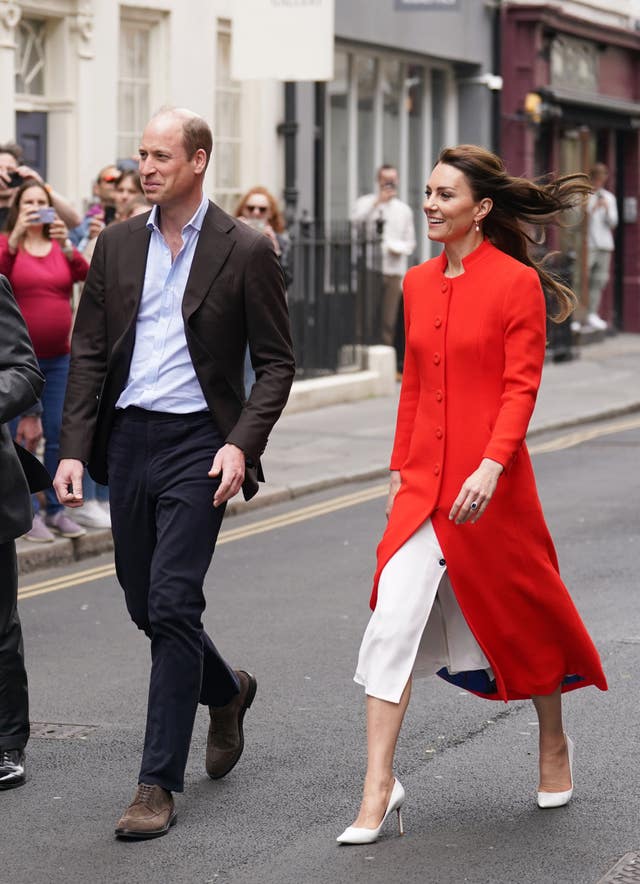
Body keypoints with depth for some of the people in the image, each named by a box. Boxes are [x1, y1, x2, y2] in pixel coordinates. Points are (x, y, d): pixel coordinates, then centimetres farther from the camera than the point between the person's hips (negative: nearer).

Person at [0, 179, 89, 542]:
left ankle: (56, 510, 16)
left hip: (59, 356, 4)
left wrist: (66, 244, -24)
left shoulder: (61, 246, 9)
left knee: (60, 434, 7)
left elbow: (84, 274, -8)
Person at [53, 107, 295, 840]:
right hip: (127, 440, 5)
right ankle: (226, 692, 42)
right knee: (146, 605, 12)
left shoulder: (245, 251, -4)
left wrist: (242, 445, -16)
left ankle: (158, 784, -5)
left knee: (172, 605, -11)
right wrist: (74, 448, -1)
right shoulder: (117, 244, 8)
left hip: (198, 443, -5)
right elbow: (89, 353, 9)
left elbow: (275, 362, -2)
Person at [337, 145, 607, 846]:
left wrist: (491, 465, -22)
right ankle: (378, 791, -6)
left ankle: (554, 746, 37)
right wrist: (400, 468, 15)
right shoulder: (418, 284, 10)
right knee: (392, 624, -7)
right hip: (423, 484, 5)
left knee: (523, 616, 12)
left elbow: (521, 386, -12)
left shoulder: (516, 282, -8)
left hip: (489, 483, -5)